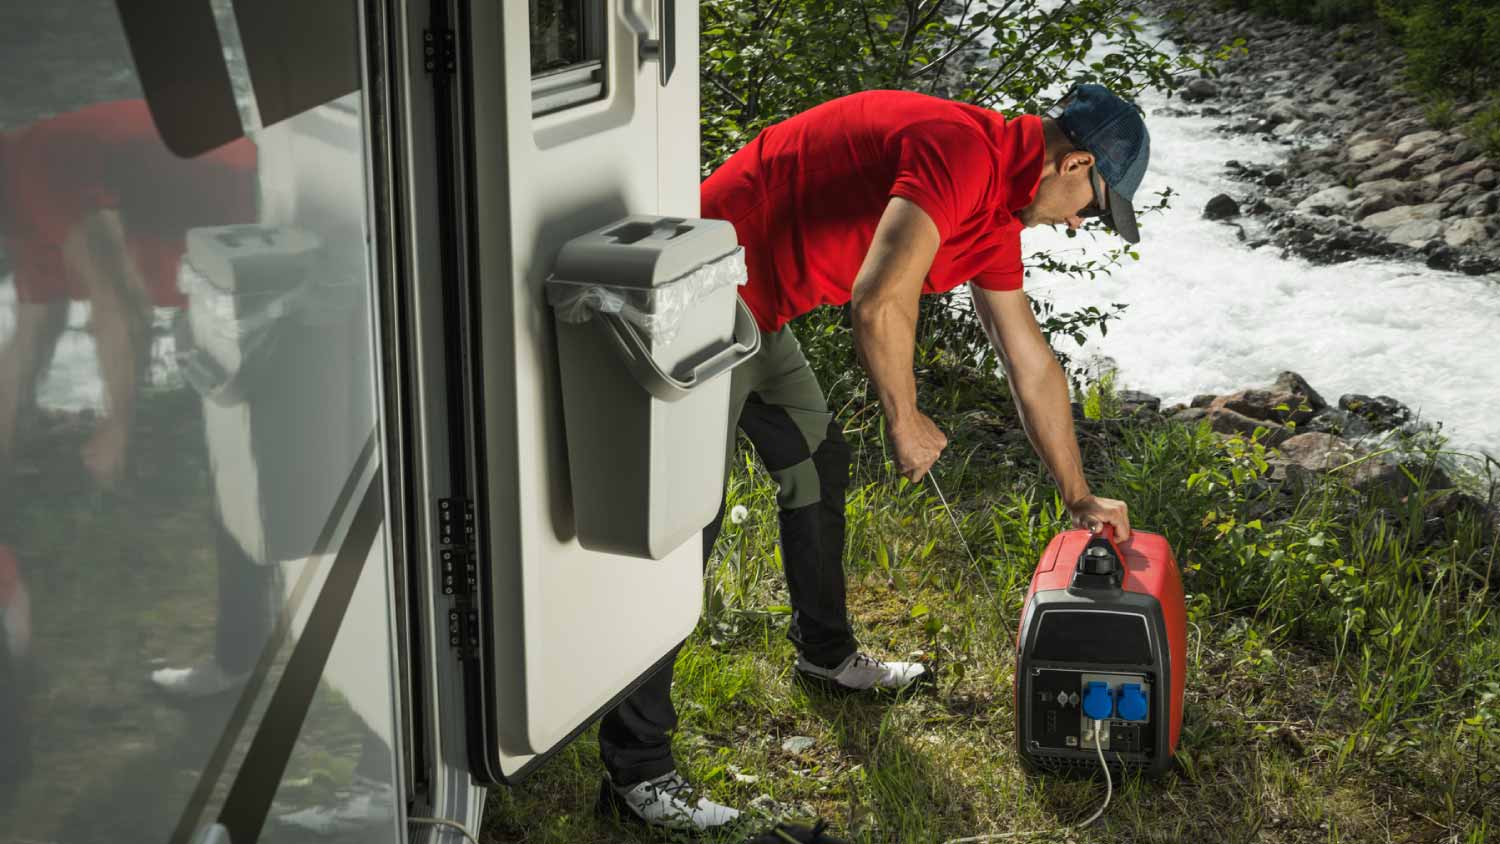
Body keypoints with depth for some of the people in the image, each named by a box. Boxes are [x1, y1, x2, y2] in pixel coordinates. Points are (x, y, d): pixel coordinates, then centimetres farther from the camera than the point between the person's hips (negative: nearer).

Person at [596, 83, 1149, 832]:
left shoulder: (995, 204, 12)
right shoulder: (962, 150, -20)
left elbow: (1030, 361, 20)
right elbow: (880, 303, -32)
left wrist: (1078, 497, 26)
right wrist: (905, 421, -15)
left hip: (756, 306, 11)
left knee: (818, 462, 23)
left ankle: (825, 652, 45)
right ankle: (635, 770, -4)